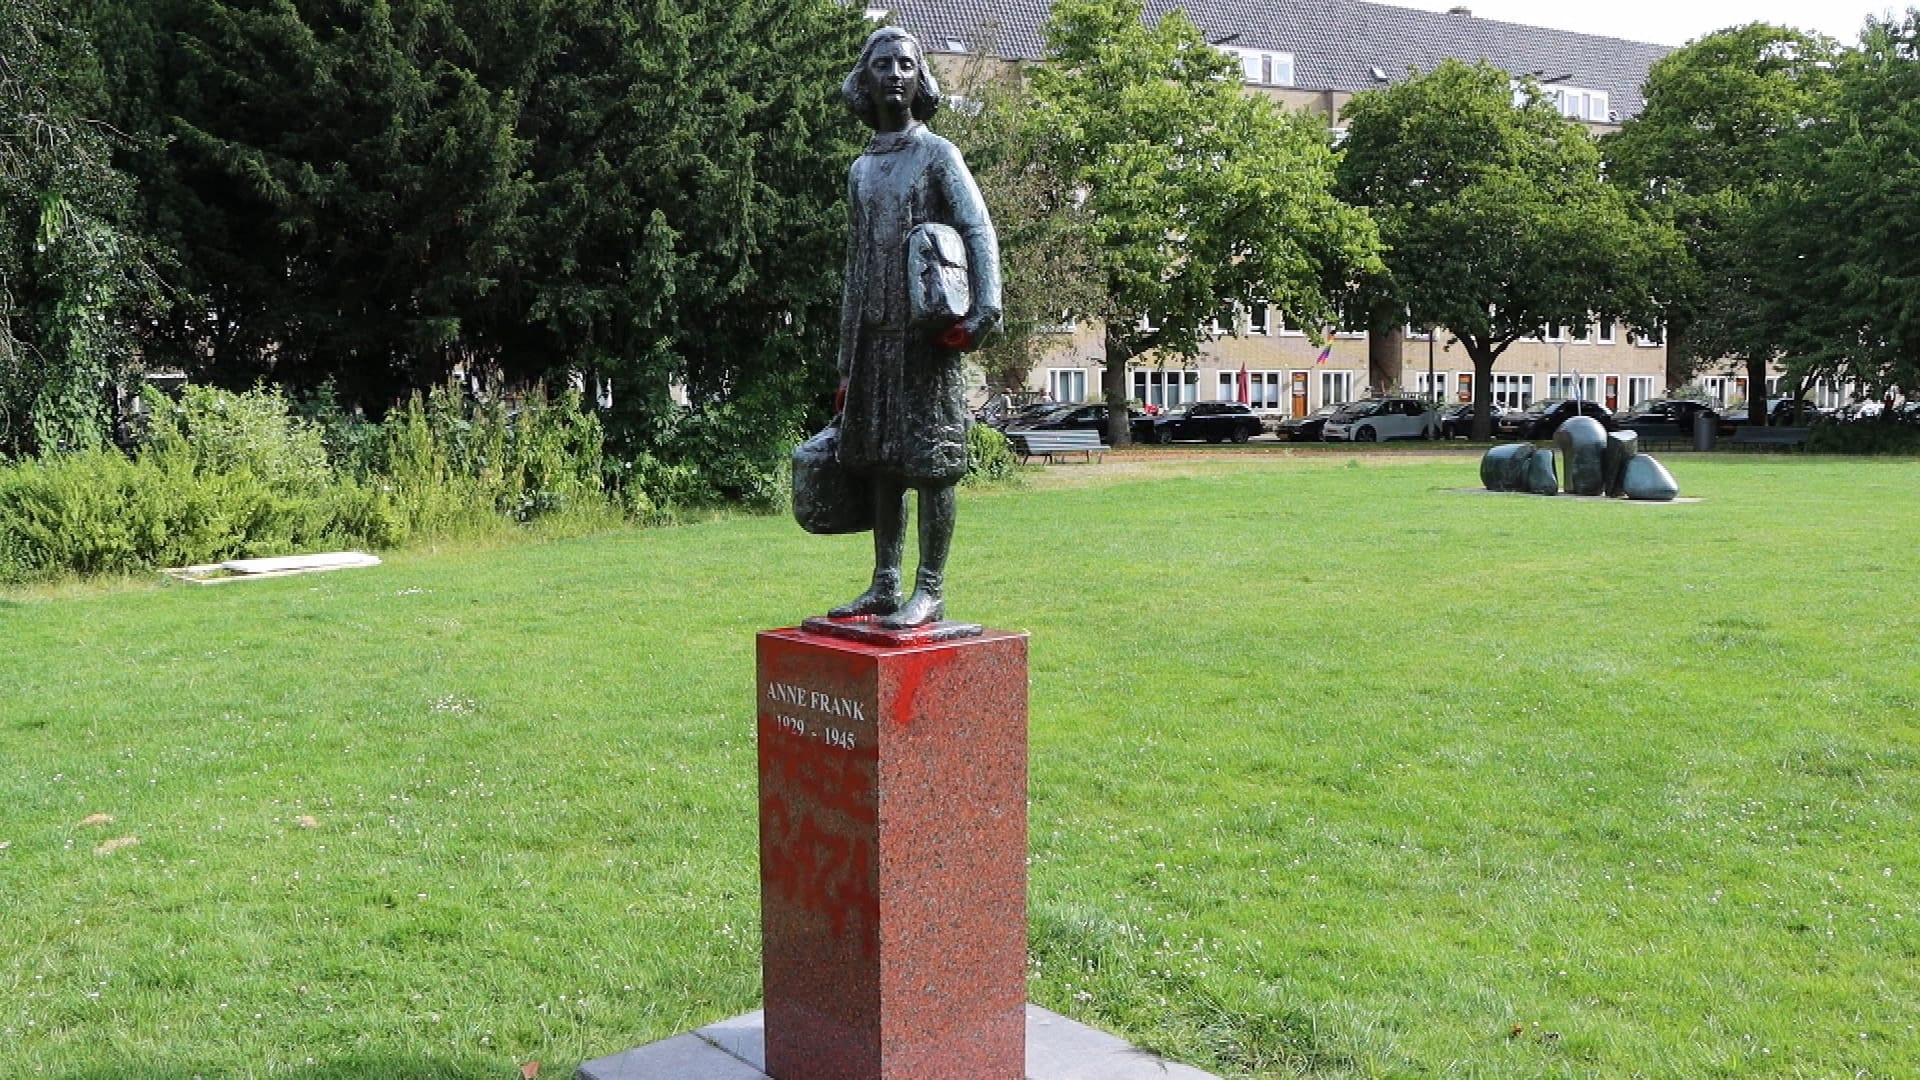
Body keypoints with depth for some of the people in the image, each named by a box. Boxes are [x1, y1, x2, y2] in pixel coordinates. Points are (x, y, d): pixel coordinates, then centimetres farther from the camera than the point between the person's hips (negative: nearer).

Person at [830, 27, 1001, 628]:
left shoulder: (938, 156, 2)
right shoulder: (861, 169, 18)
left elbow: (980, 232, -10)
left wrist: (985, 312, -26)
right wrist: (846, 363, 16)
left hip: (927, 337, -6)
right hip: (875, 337, 6)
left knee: (931, 462, -6)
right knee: (880, 463, 7)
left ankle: (930, 594, -2)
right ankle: (884, 587, 15)